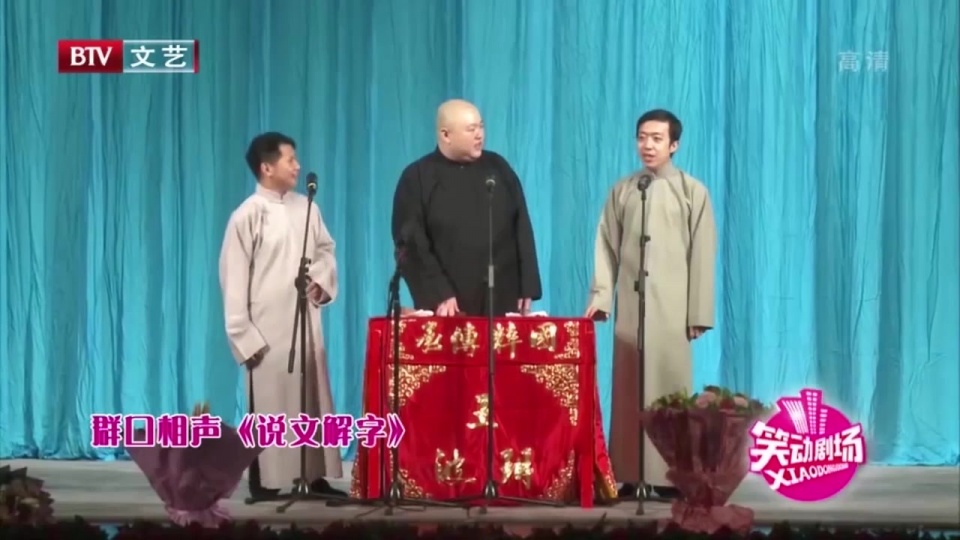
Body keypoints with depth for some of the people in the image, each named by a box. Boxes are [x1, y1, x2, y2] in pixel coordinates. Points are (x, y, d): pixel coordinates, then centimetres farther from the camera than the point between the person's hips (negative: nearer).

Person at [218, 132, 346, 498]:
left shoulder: (306, 207, 6)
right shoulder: (247, 216, -10)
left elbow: (326, 249, 19)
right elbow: (234, 280, -9)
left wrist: (320, 279, -3)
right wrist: (244, 335, -11)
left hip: (305, 321, 6)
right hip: (268, 328, -6)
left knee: (312, 398, 10)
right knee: (269, 402, -1)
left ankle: (316, 476, 18)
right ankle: (264, 483, 7)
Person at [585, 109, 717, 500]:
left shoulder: (692, 192, 2)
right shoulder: (621, 191, 10)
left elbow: (702, 256, 0)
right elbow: (607, 248, 8)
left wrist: (698, 313, -4)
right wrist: (600, 297, -2)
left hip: (671, 307, -3)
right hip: (630, 306, 3)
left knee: (670, 387, -2)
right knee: (629, 390, 2)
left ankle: (671, 475, 1)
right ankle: (630, 474, 5)